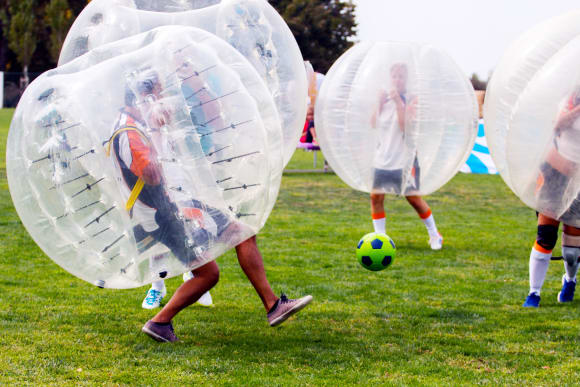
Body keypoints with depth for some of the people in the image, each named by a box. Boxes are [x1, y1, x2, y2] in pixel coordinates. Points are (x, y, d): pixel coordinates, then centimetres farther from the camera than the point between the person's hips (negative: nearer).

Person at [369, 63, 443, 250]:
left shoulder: (411, 100, -5)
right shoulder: (385, 99, 10)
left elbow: (405, 125, -18)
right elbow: (373, 123, 2)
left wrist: (398, 102, -21)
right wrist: (380, 102, -7)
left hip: (405, 159, -4)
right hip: (383, 157, 4)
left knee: (413, 198, -3)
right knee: (376, 196, -4)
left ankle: (434, 235, 14)